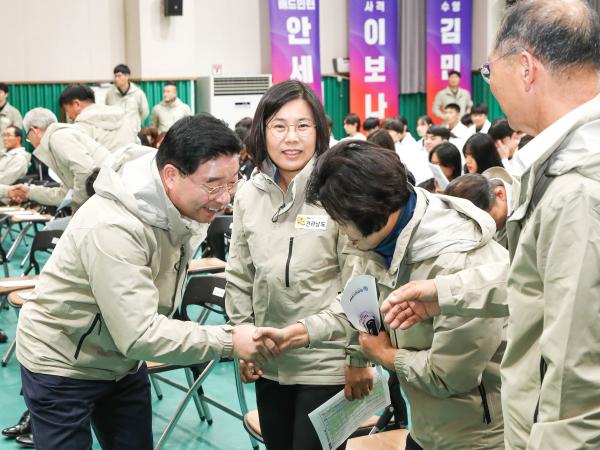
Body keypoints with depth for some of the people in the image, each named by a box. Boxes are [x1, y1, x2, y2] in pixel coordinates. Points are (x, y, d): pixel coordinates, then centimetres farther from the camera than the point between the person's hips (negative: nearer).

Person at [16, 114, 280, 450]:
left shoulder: (187, 208, -9)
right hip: (62, 368, -7)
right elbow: (139, 334, -37)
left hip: (124, 362, 7)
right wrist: (229, 341, -37)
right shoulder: (113, 227, -35)